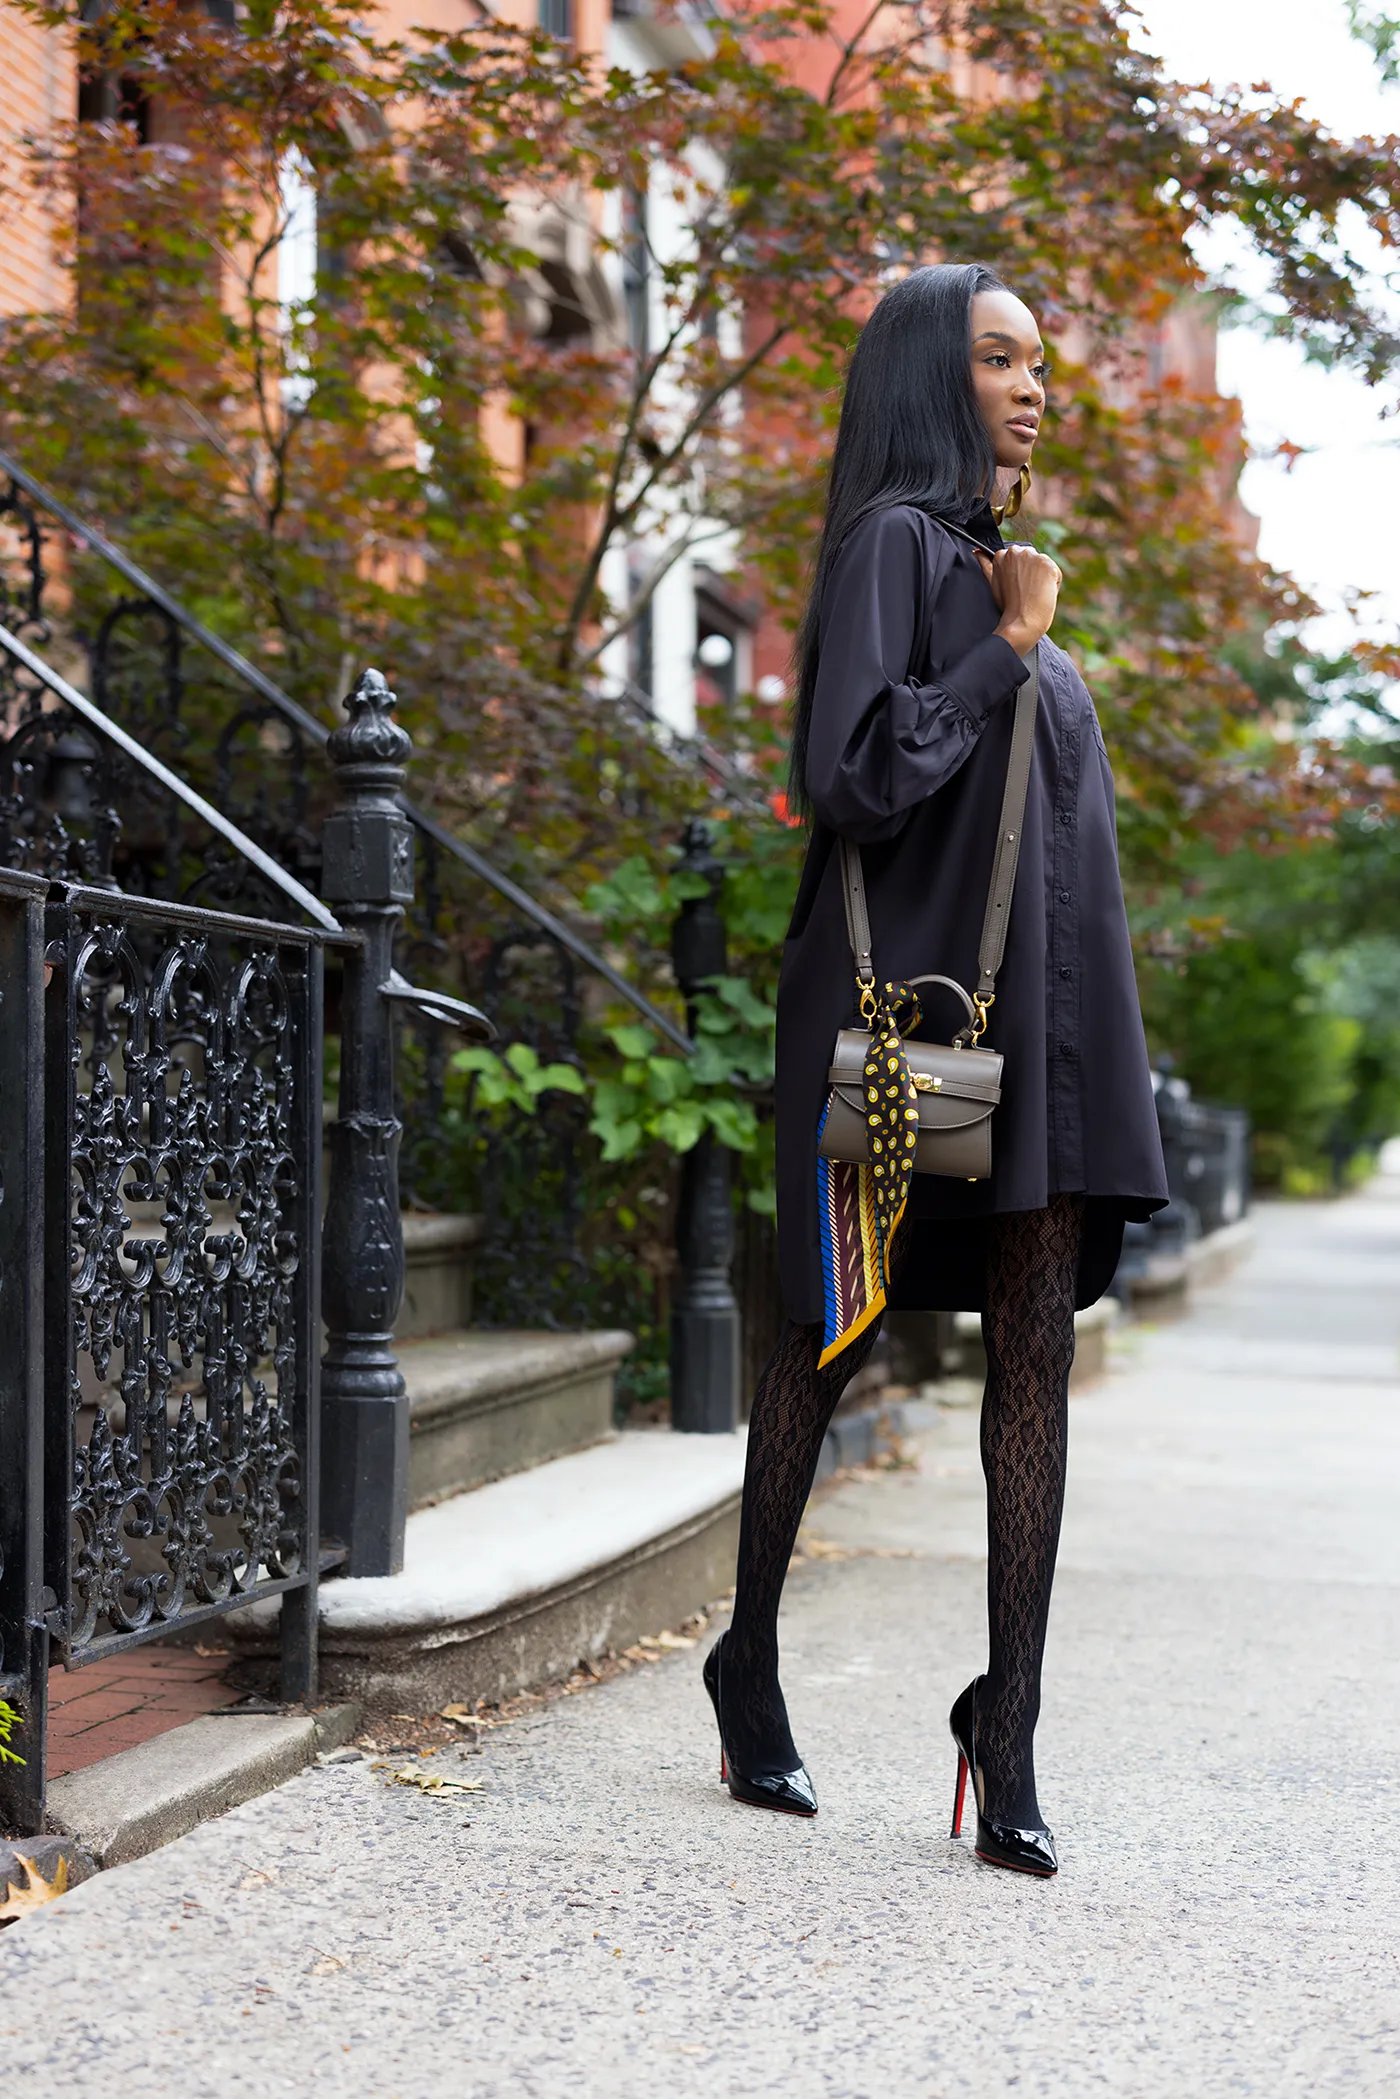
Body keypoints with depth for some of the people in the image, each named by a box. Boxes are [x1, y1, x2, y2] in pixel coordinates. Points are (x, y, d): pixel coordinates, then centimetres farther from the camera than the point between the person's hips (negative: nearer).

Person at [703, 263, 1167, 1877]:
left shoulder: (988, 552, 20)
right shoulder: (894, 541, -6)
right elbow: (853, 776, -18)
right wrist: (1005, 647, -11)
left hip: (1041, 1000, 8)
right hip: (909, 991, -8)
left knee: (1037, 1351, -1)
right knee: (833, 1328, 5)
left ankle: (1008, 1736, 0)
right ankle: (751, 1668, 22)